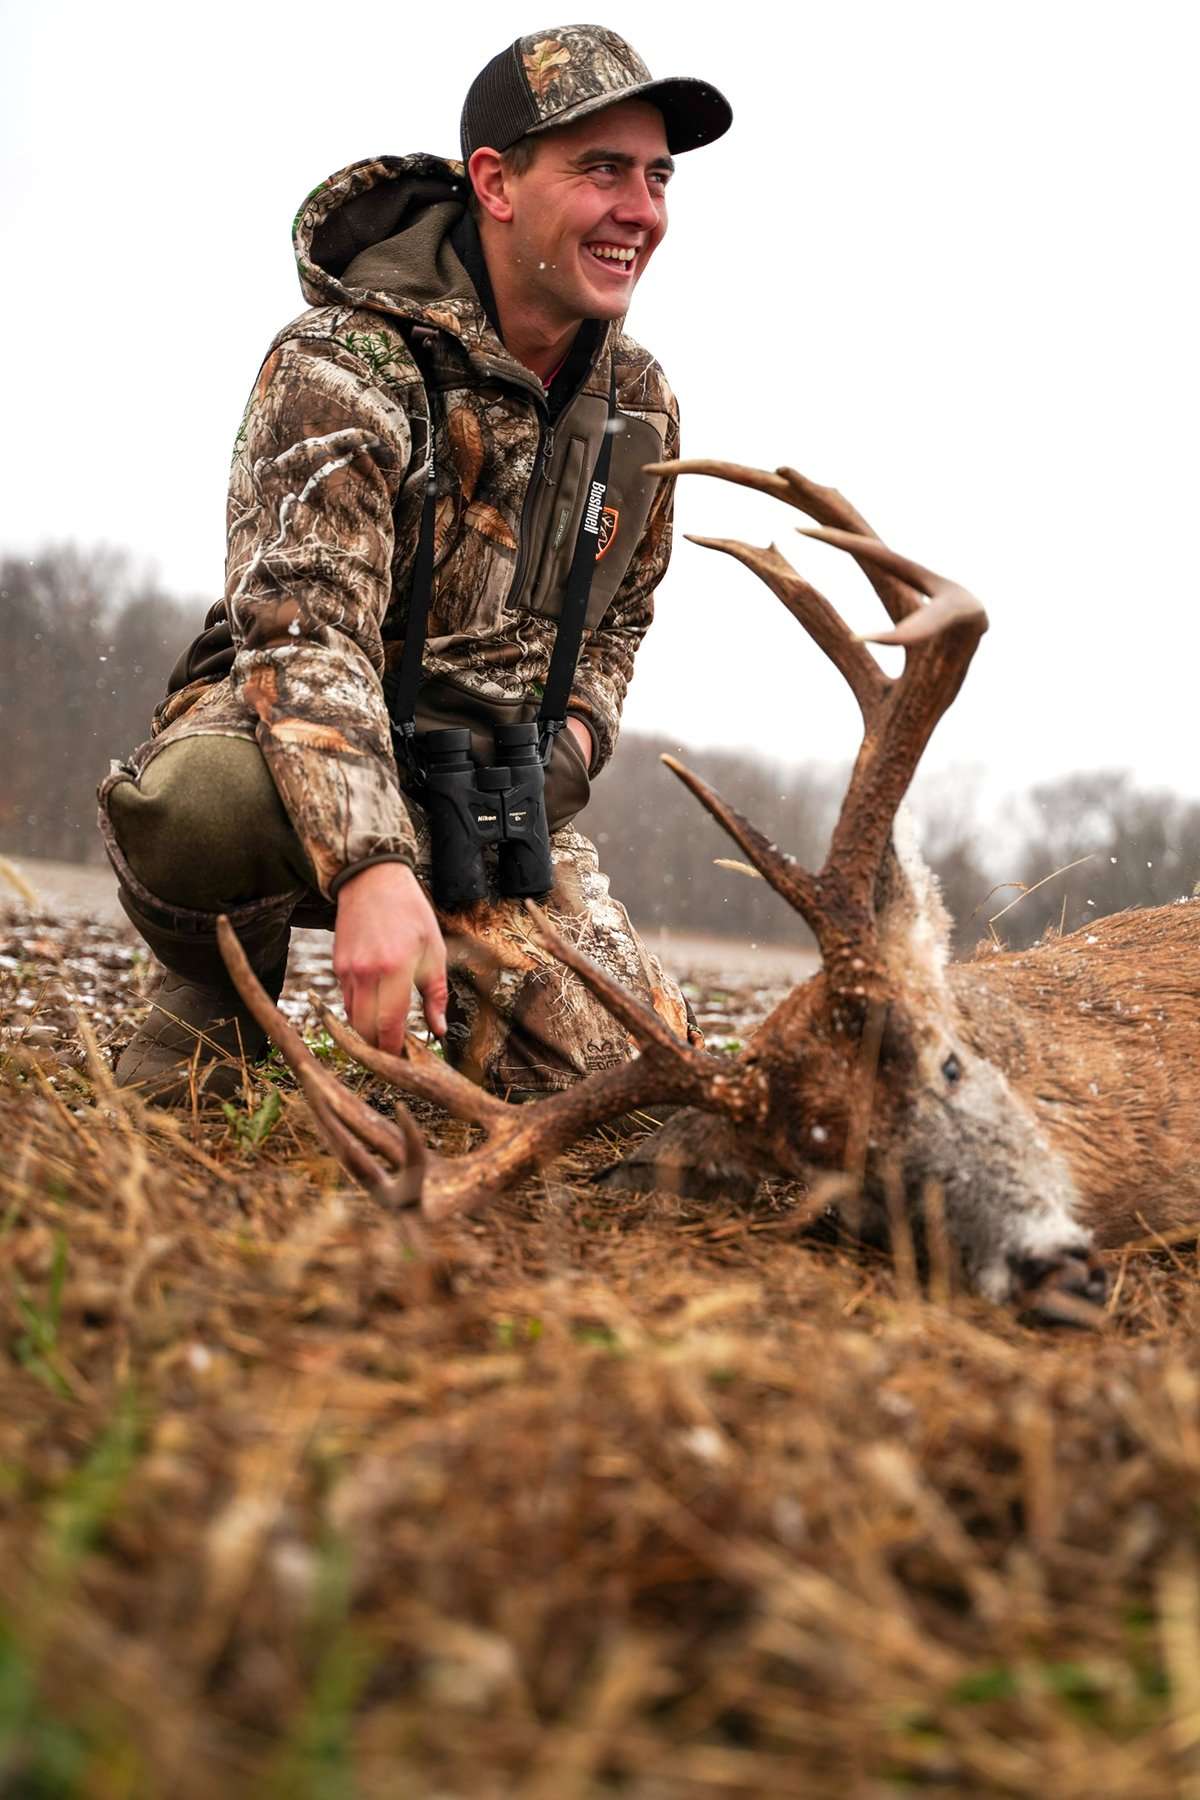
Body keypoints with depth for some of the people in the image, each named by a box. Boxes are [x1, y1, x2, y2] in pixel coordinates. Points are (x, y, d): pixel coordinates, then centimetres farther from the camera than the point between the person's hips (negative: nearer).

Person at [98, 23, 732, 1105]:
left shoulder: (642, 404, 5)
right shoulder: (346, 364, -18)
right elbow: (304, 624, -31)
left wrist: (577, 736, -1)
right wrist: (371, 868, -46)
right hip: (306, 749, -5)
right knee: (201, 804, -42)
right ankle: (221, 997, -6)